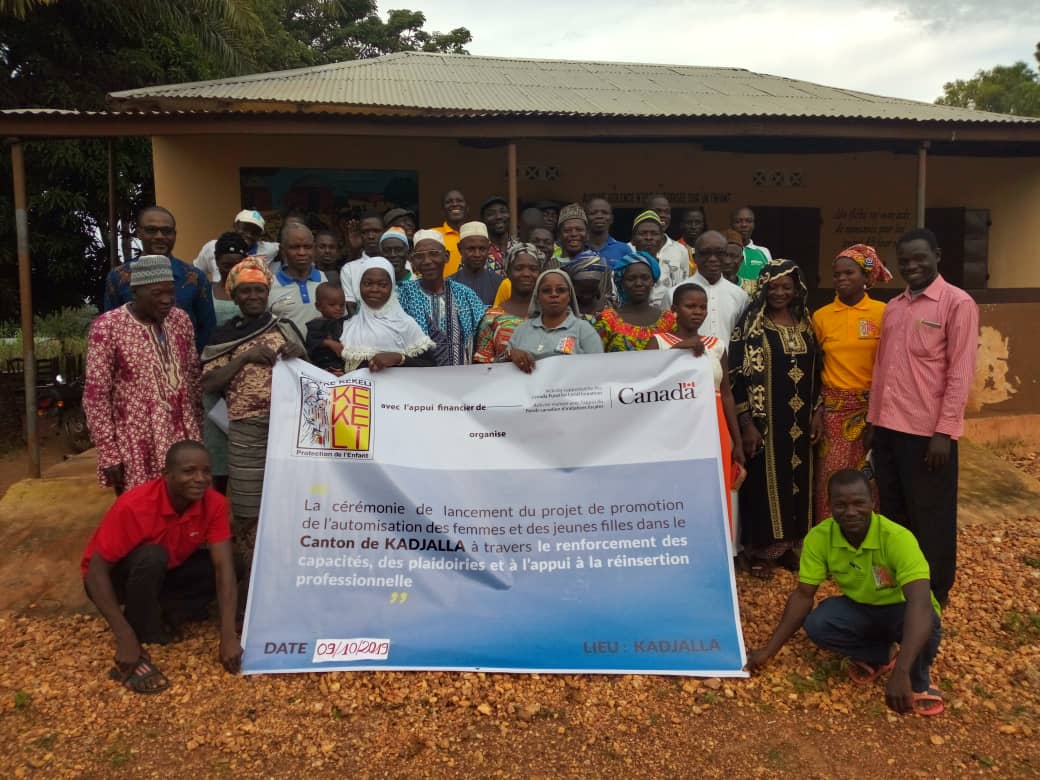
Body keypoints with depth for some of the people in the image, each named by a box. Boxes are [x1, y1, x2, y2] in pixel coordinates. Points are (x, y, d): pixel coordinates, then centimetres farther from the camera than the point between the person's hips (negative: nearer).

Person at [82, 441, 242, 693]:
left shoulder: (214, 503, -22)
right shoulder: (134, 507, -33)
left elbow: (223, 566, -26)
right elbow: (95, 571, -30)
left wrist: (229, 636, -34)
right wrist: (125, 639, -36)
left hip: (166, 572, 4)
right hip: (119, 577, -4)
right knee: (152, 556, -37)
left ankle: (161, 618, -5)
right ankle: (132, 656, -20)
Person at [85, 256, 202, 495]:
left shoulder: (180, 319, 4)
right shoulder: (107, 327, -11)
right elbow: (95, 395, -9)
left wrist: (198, 428, 14)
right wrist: (108, 454, -11)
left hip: (184, 440, 4)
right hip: (137, 448, -4)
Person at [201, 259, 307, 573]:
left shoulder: (285, 328, 11)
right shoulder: (223, 336, 7)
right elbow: (207, 384, -2)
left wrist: (300, 357, -6)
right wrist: (245, 357, -11)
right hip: (246, 429, -1)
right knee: (248, 509, 3)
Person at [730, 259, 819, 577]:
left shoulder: (806, 323, 8)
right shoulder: (752, 324, -8)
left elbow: (815, 372, 14)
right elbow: (738, 376, -12)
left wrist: (816, 414, 7)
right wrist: (746, 423, -16)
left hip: (800, 420, 5)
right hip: (764, 419, -5)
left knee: (796, 477, 11)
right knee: (764, 479, 1)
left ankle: (788, 544, 25)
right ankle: (760, 549, 13)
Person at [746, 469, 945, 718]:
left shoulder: (898, 538, -34)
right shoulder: (819, 538, -21)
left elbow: (920, 604, -44)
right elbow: (803, 595, -12)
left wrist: (901, 672, -55)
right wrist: (770, 650, -16)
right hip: (860, 609, 4)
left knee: (926, 622, -37)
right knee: (816, 625, -26)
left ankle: (919, 682, -5)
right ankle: (880, 656, 3)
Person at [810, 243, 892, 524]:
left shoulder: (883, 312, -1)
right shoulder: (821, 316, 4)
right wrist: (816, 411, 0)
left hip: (873, 406, -1)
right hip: (833, 408, 1)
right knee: (831, 480, 2)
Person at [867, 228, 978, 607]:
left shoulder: (958, 303, -7)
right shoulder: (892, 307, 12)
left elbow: (960, 372, -12)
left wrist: (944, 432, -16)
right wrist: (873, 420, 11)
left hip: (928, 430, -6)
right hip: (887, 427, 6)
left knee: (930, 516, 7)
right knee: (892, 511, 15)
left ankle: (934, 592, 23)